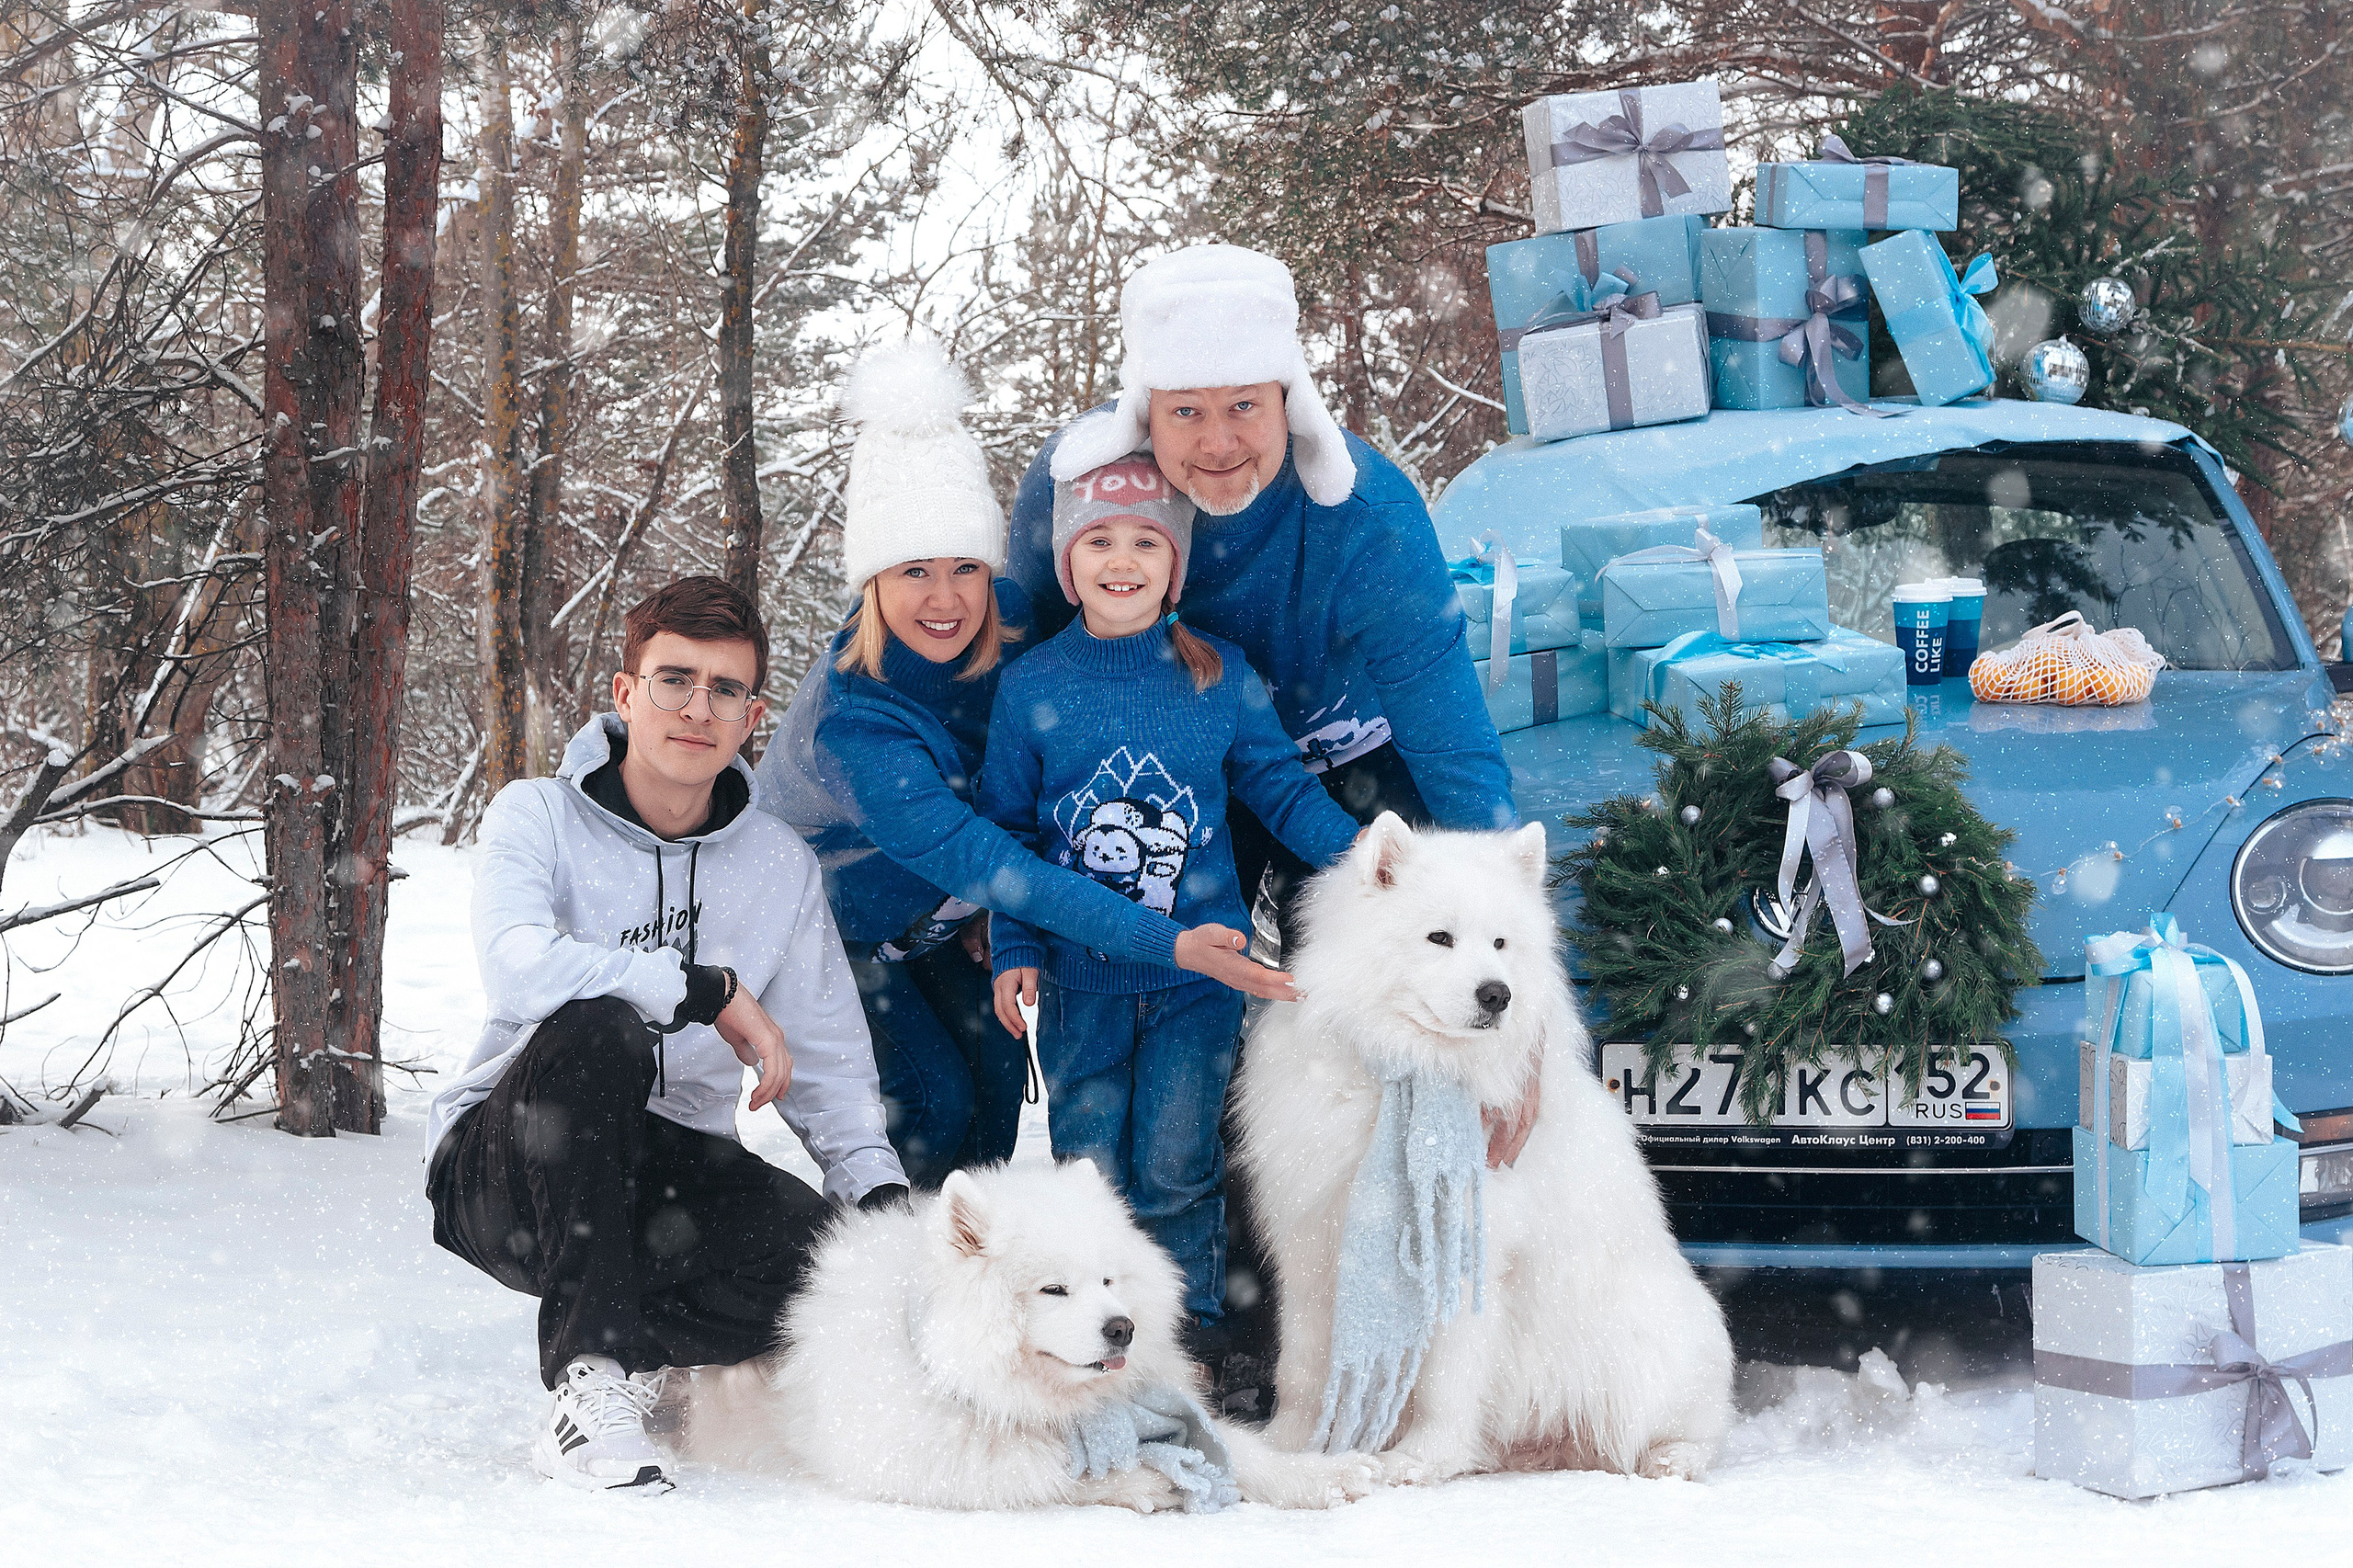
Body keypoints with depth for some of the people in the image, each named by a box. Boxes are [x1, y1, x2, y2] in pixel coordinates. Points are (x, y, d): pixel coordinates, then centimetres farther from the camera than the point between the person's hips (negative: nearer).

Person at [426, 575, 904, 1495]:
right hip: (506, 1169, -3)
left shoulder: (783, 866, 6)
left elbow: (827, 1065, 7)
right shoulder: (538, 819, -6)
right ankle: (589, 1381, -30)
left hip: (667, 1174, 3)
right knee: (597, 1030, -36)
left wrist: (883, 1193, -9)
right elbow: (520, 970, -27)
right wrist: (712, 990, -23)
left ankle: (637, 1338, 2)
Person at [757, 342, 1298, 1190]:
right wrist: (1170, 944, -51)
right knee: (931, 1101, -16)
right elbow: (978, 860, -46)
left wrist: (996, 905, -11)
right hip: (833, 921, -5)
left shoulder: (1013, 622, -22)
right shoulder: (850, 720, -40)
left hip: (941, 917, 5)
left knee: (996, 1062, -7)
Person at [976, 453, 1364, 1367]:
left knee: (1176, 1159, 0)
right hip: (1079, 977, 0)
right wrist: (1012, 948, -2)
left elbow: (1280, 790, 6)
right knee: (1090, 1165, 4)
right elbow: (1006, 827, 5)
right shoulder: (1031, 686, -1)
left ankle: (1192, 1317, 18)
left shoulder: (1219, 675, 0)